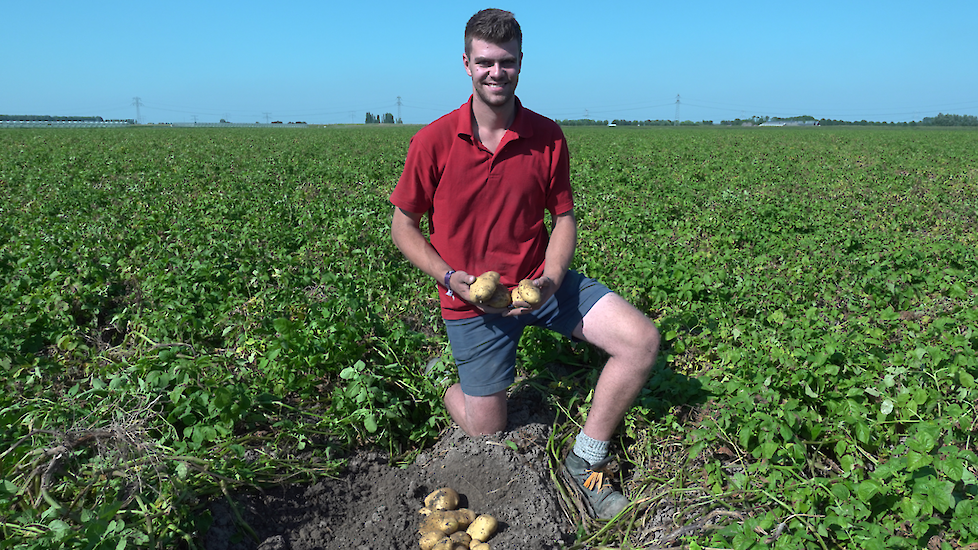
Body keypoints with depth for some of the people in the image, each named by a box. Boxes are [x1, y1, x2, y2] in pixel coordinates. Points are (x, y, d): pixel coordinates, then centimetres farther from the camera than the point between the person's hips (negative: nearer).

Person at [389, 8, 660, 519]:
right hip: (472, 299, -2)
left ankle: (583, 462, 4)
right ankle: (453, 392, 44)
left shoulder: (548, 137, -5)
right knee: (487, 435, 4)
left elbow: (564, 218, 3)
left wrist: (551, 280, -16)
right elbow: (403, 226, -2)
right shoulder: (433, 142, -11)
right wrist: (449, 276, -17)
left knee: (642, 341, -14)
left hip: (540, 282, 3)